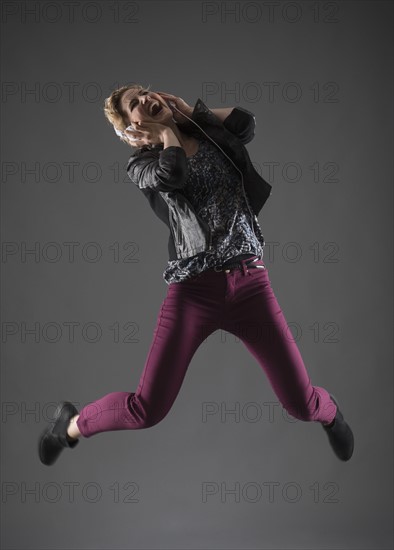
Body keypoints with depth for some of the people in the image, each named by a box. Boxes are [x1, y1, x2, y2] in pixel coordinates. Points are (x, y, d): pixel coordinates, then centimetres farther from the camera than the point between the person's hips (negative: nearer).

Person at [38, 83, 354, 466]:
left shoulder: (211, 134, 15)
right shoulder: (142, 165, 5)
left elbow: (246, 121, -6)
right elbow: (173, 174, -18)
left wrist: (187, 110, 6)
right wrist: (166, 128, 1)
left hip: (250, 283, 2)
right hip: (193, 289, -2)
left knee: (301, 404, 3)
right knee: (147, 409, 0)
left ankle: (328, 412, 41)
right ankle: (71, 423, 28)